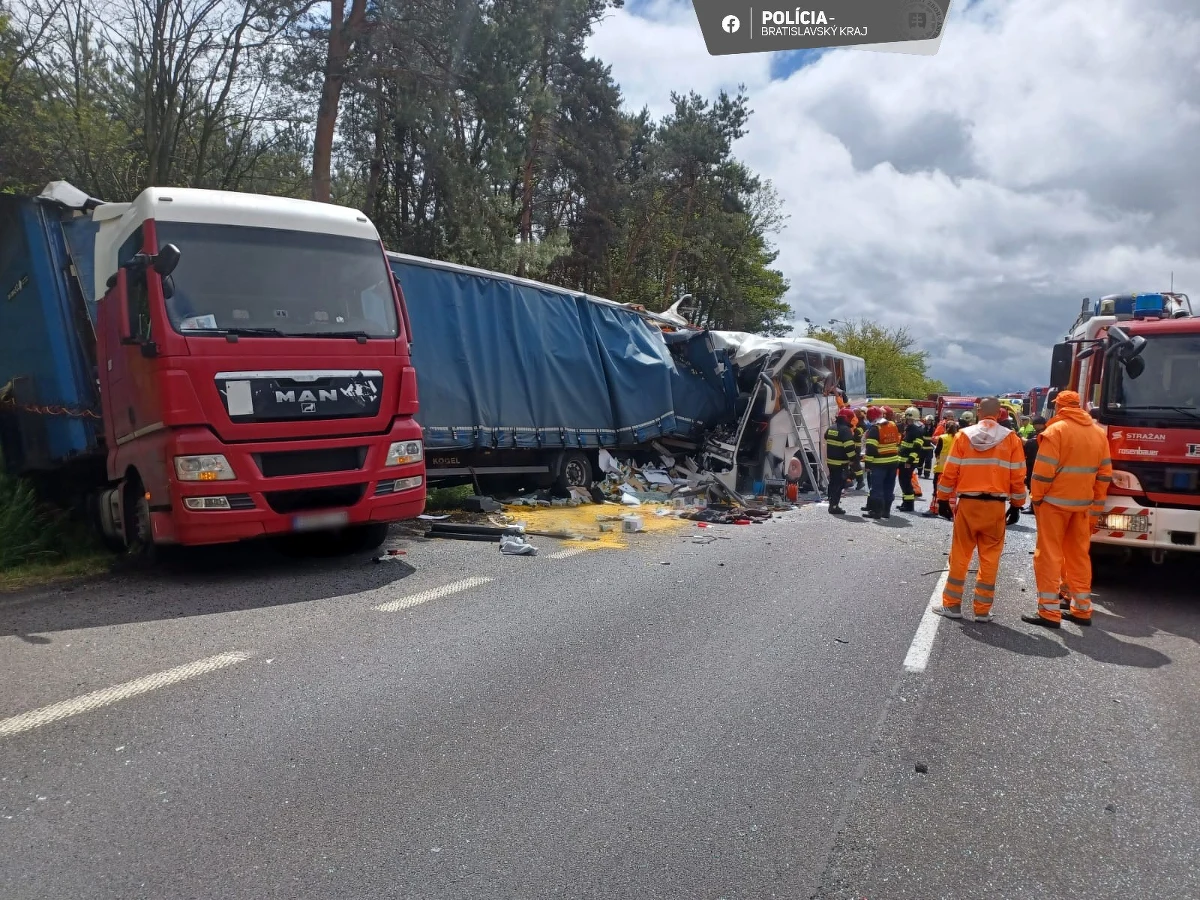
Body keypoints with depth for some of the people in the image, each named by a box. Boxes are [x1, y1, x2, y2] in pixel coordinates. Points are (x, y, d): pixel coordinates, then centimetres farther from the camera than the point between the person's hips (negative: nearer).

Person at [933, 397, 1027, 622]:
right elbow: (1017, 477, 0)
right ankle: (983, 610, 11)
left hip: (968, 504, 0)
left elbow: (950, 472, -1)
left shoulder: (964, 435, -1)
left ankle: (952, 605, 13)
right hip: (996, 505, 0)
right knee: (990, 558, 7)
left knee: (960, 555, 8)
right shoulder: (1011, 438, -1)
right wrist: (1016, 505, 11)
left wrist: (943, 500, 8)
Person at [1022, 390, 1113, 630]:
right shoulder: (1098, 433, 9)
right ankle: (1082, 610, 21)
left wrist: (1036, 498, -3)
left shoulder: (1056, 430, -11)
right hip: (1083, 504, 6)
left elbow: (1043, 471, -16)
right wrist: (1097, 508, 15)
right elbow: (1104, 474, 10)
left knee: (1049, 555, -2)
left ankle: (1049, 612, -2)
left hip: (1055, 502, -6)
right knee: (1079, 555, 14)